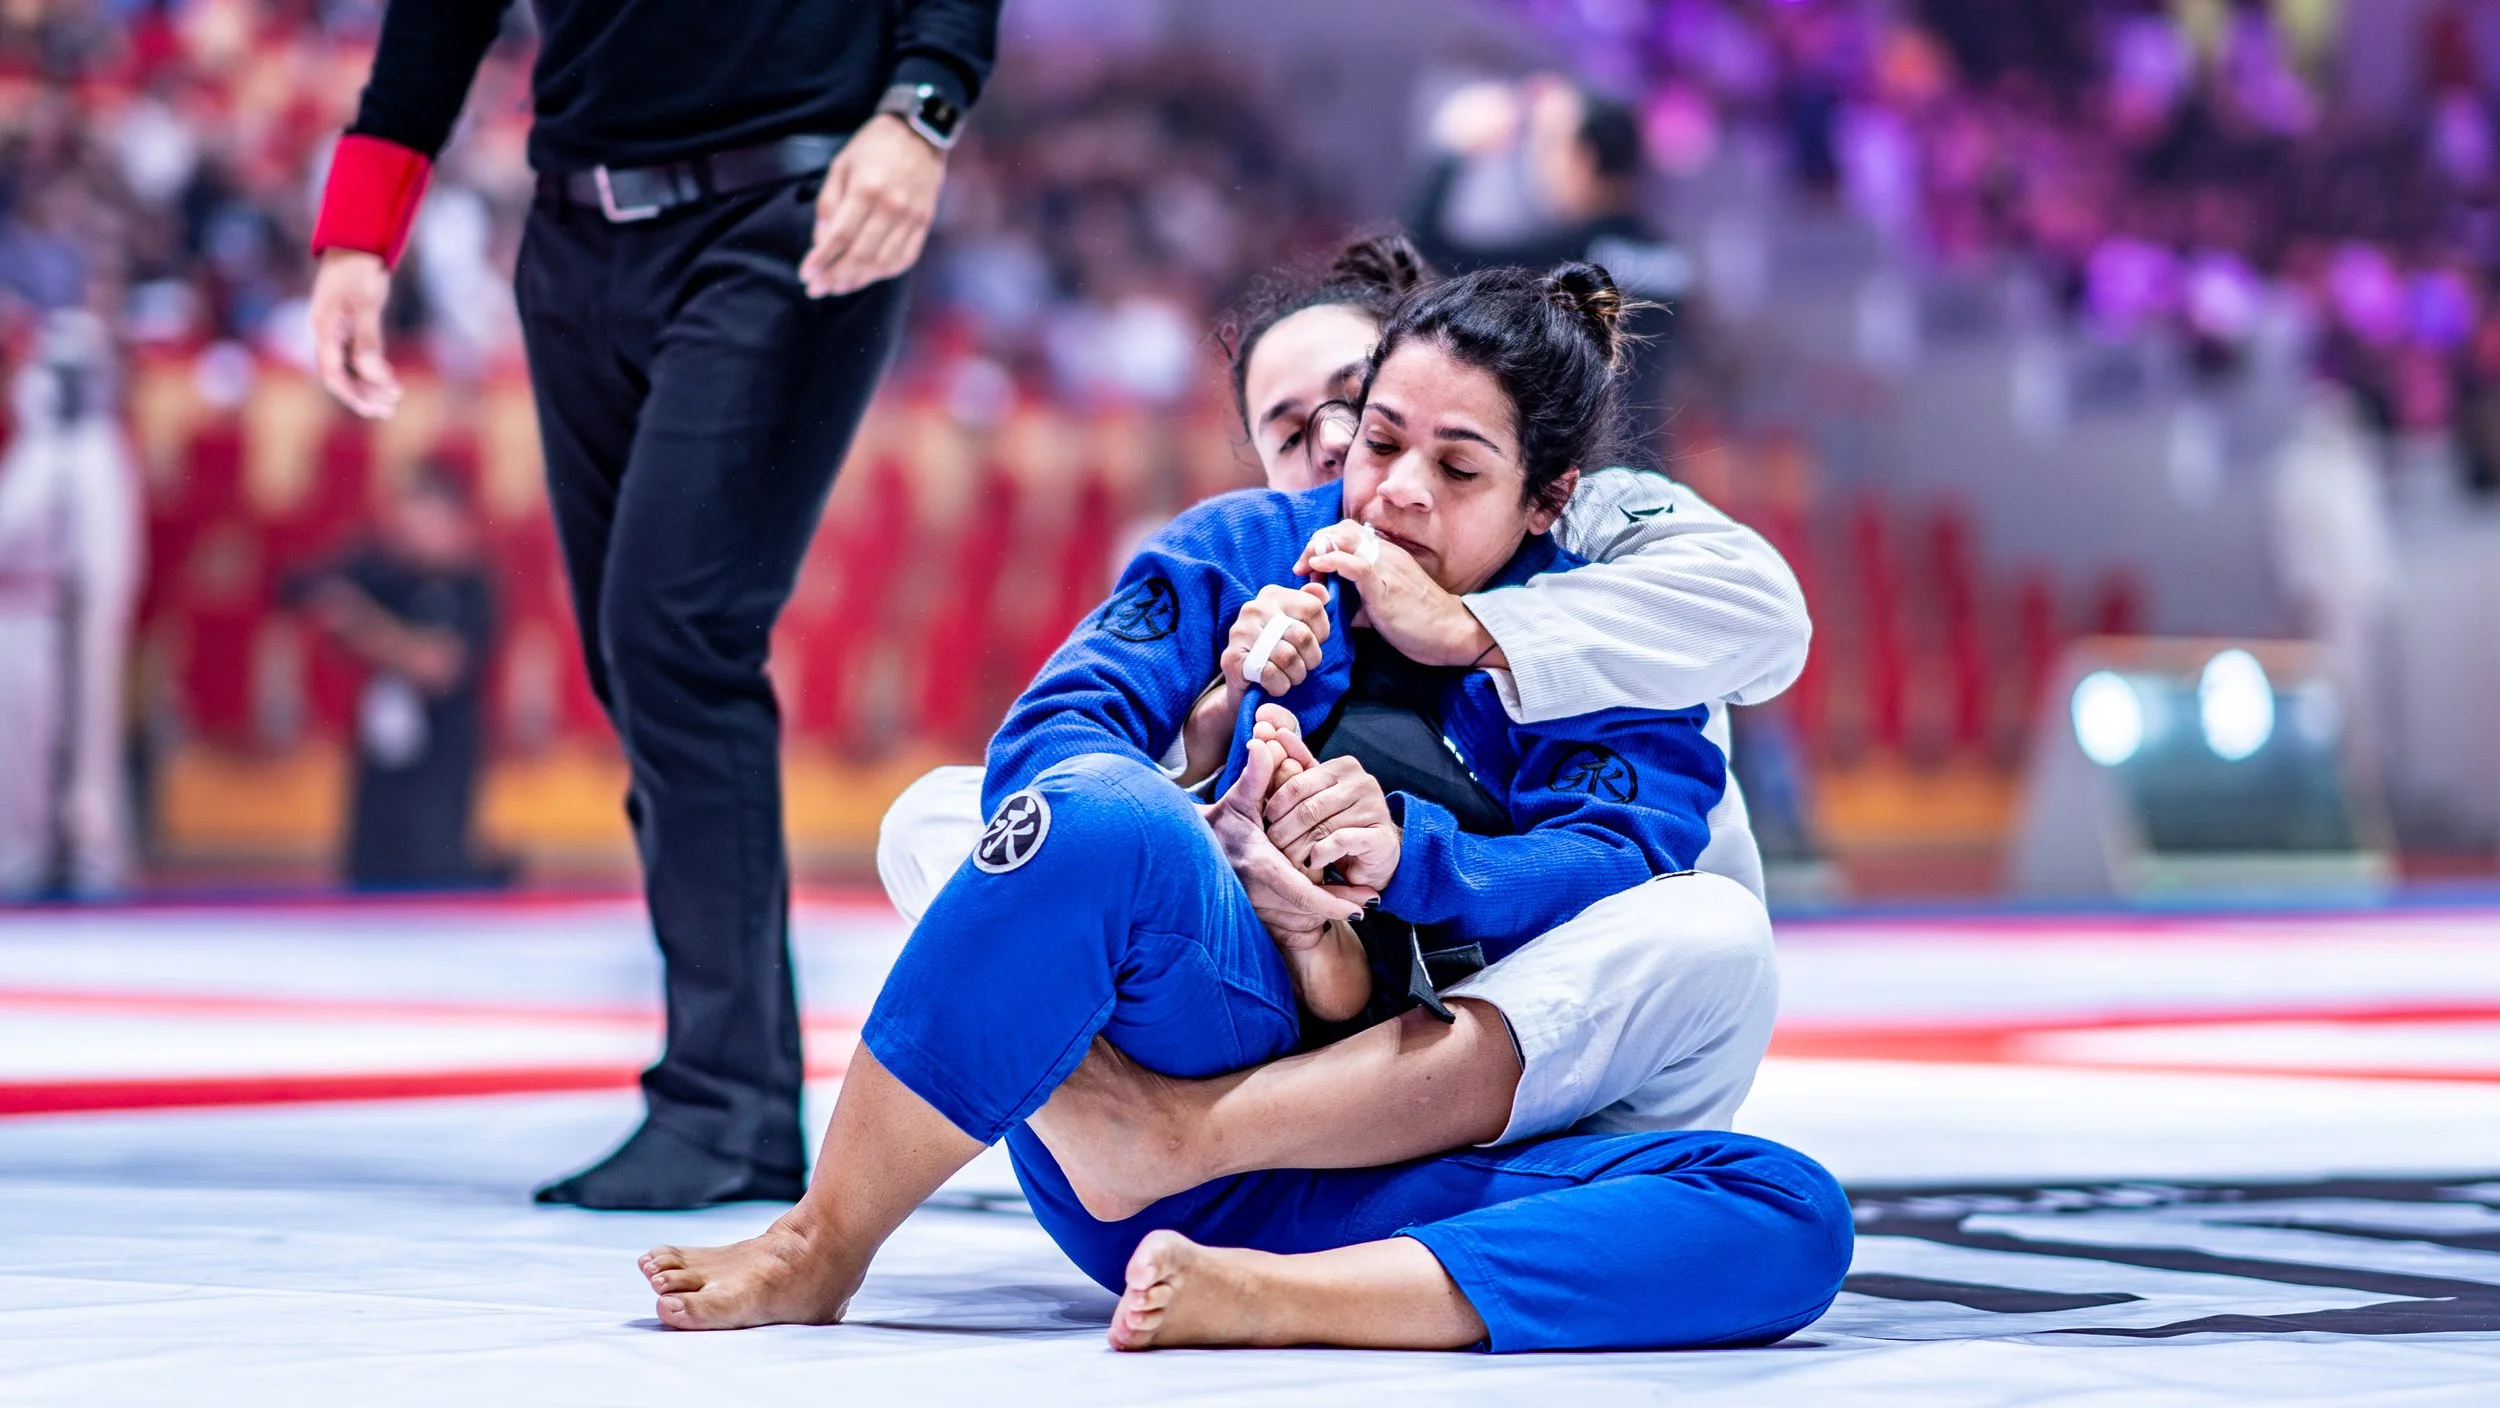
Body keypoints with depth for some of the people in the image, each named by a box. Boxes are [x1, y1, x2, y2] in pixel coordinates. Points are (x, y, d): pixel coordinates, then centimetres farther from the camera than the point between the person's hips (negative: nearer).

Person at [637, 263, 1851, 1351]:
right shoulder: (1249, 552, 12)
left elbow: (1614, 872, -6)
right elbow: (1053, 729, -4)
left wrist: (1407, 852, -24)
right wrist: (1216, 854, -23)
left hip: (1382, 1193, 1)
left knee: (1793, 1220, -25)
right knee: (1108, 816, -32)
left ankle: (1264, 1296, -38)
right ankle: (821, 1254, -22)